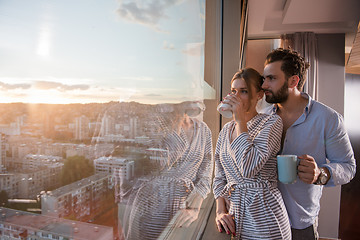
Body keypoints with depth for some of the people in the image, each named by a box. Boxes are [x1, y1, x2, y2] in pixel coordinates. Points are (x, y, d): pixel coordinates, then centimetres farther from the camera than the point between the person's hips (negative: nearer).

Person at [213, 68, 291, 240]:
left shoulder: (271, 122, -11)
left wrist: (240, 119, -22)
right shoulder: (226, 129, 5)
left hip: (263, 220, -4)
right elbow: (219, 177, 8)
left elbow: (249, 169, -26)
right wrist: (220, 211, -5)